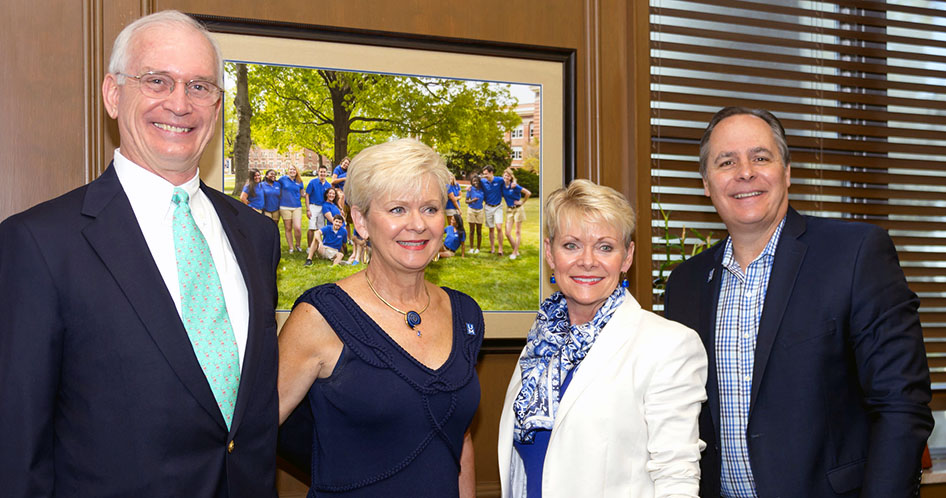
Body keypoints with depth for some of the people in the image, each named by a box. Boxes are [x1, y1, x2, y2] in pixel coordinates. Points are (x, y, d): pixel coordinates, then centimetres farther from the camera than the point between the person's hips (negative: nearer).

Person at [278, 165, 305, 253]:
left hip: (297, 207, 1)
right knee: (288, 229, 4)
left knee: (298, 228, -11)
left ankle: (298, 245, 12)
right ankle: (291, 247, 14)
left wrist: (297, 199, 6)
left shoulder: (299, 182, 8)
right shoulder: (283, 179, 2)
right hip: (285, 207, -1)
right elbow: (278, 190, 16)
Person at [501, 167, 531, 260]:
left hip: (517, 209, -6)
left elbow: (528, 193, -15)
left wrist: (522, 202, -8)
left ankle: (515, 252, 5)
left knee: (518, 232, 1)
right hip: (509, 210, 6)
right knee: (507, 233, -1)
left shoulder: (515, 186, -14)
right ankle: (516, 251, 13)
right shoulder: (502, 185, 2)